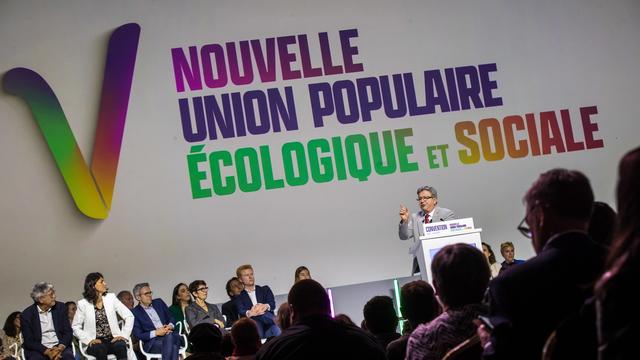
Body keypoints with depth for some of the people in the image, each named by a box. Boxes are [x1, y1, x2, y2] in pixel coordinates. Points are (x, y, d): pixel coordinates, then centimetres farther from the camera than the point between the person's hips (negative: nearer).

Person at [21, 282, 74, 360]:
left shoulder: (60, 307, 6)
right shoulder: (27, 314, -2)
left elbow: (67, 332, 5)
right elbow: (29, 341, -4)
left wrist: (60, 348, -15)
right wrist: (47, 351, -19)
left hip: (59, 347, 2)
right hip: (39, 350, -2)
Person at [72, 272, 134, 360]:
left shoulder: (111, 298, 7)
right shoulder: (83, 303, 3)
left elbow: (129, 316, 6)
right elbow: (76, 327, 6)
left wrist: (124, 335, -6)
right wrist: (89, 340, -8)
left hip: (113, 340, 1)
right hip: (95, 343, -1)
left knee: (121, 346, -33)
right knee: (100, 349, -36)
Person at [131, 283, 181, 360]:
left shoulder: (159, 302, 18)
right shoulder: (135, 313, 3)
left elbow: (171, 318, 21)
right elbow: (138, 335, -3)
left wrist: (170, 326, -3)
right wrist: (156, 333, -15)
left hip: (170, 336, 4)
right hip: (152, 342, -4)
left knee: (175, 336, -34)